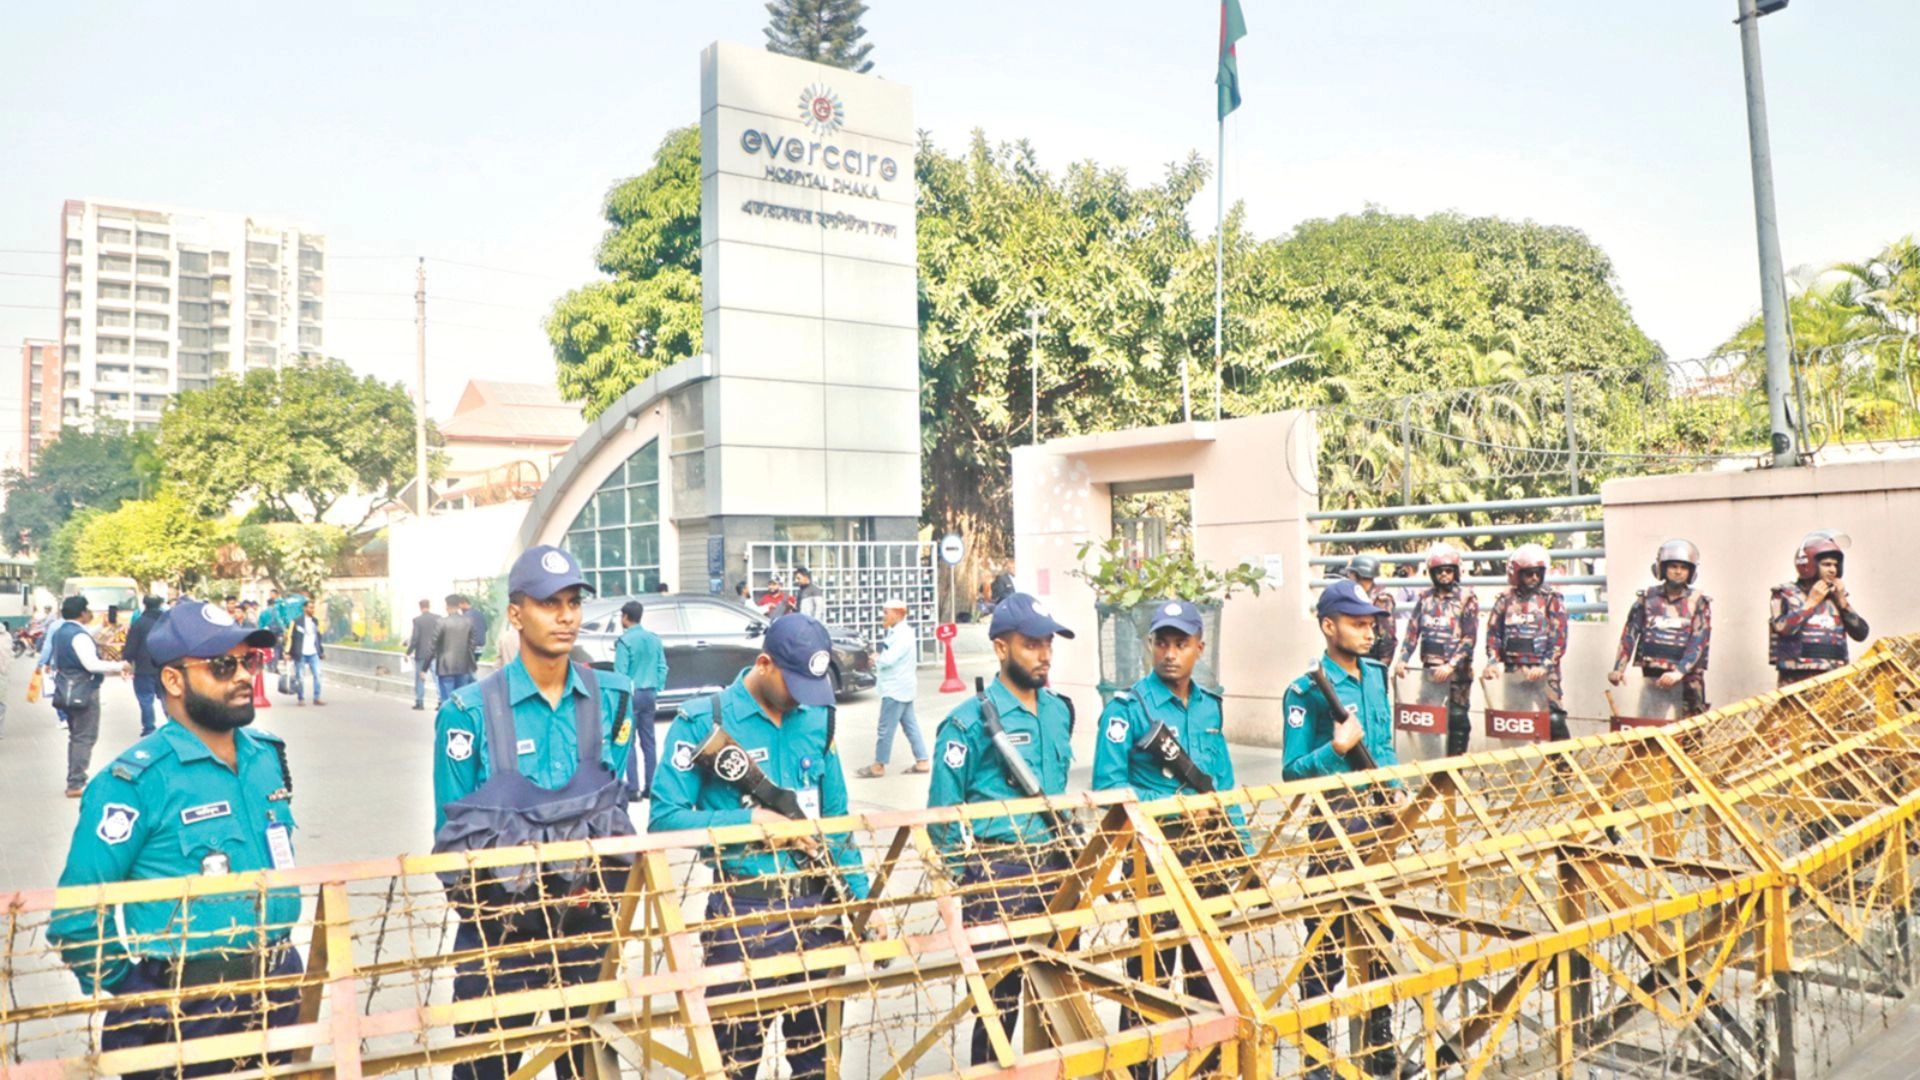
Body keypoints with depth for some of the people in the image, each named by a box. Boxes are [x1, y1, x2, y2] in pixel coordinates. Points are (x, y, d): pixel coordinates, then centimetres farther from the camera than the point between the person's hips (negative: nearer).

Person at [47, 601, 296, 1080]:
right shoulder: (138, 781, -18)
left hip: (279, 999, 6)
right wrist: (148, 999, -8)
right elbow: (76, 919, -16)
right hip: (187, 1019, -6)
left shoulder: (268, 755, 3)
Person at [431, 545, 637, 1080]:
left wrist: (603, 881, -2)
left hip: (587, 919, 3)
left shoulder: (610, 700, -1)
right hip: (500, 924, -3)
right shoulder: (470, 711, -11)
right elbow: (454, 835, -5)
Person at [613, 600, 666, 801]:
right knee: (649, 742, 10)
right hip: (650, 694, 6)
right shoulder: (654, 639, 9)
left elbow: (620, 672, -13)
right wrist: (657, 690, 15)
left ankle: (633, 788, -6)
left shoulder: (625, 640, -11)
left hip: (631, 694, -6)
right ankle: (650, 787, 12)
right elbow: (662, 668, 9)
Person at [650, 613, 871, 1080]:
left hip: (817, 904, 5)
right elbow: (664, 819, -11)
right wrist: (750, 820, -17)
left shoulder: (817, 719, 7)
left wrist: (862, 896, 5)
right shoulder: (704, 720, -8)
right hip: (744, 909, -4)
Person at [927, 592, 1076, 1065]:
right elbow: (944, 812, -10)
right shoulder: (971, 720, -12)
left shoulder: (1059, 711, 8)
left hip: (1053, 867, 6)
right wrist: (962, 884, -9)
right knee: (1000, 997, 3)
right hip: (998, 872, -6)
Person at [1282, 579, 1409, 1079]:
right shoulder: (1307, 691, -13)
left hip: (1379, 817, 7)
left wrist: (1398, 790, 4)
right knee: (1327, 945, 0)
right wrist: (1337, 747, -26)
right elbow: (1292, 771, -12)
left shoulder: (1375, 675, 8)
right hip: (1335, 821, -7)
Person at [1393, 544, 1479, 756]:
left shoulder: (1466, 598, -3)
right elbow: (1413, 630, 7)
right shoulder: (1425, 597, 9)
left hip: (1457, 671, -4)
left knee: (1457, 718, 0)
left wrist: (1451, 665, -19)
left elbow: (1470, 638, -9)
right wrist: (1403, 660, -6)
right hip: (1429, 669, 4)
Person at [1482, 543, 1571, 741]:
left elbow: (1559, 637, -5)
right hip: (1512, 670, 3)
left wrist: (1545, 667, -15)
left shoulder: (1552, 598, 2)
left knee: (1554, 718, -10)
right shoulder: (1505, 599, 10)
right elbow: (1493, 633, 10)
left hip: (1543, 671, -3)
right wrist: (1493, 662, -4)